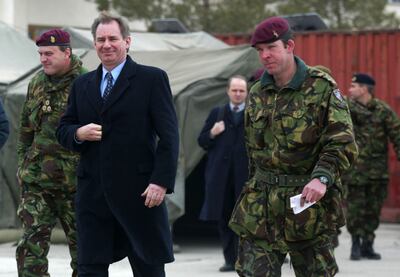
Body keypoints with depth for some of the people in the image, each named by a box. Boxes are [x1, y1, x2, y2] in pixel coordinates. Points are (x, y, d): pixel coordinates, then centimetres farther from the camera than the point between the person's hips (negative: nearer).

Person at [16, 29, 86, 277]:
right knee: (32, 242, -2)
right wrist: (24, 163, 16)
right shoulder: (37, 83, 11)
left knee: (80, 241, 7)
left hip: (74, 180, -5)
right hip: (36, 180, 5)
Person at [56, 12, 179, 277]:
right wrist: (78, 134, -5)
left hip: (138, 190, -4)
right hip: (92, 192, 4)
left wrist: (161, 182, -14)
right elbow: (63, 129, 20)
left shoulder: (152, 79, 0)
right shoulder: (82, 84, 15)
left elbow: (169, 135, -5)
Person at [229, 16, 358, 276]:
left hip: (309, 203, -4)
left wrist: (322, 178, -26)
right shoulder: (257, 94, 11)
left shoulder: (322, 88, -5)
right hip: (261, 206, 4)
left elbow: (343, 142, -12)